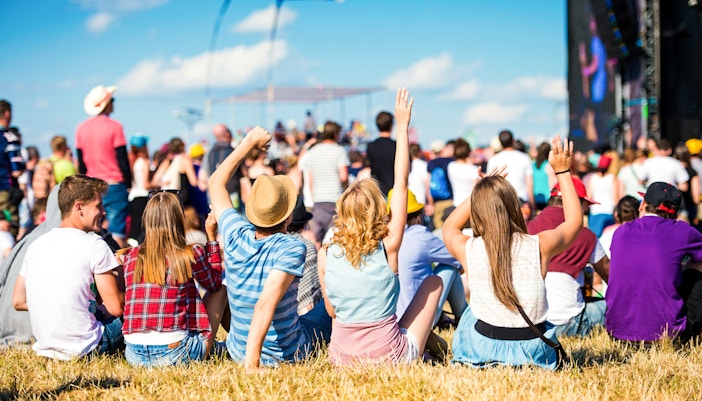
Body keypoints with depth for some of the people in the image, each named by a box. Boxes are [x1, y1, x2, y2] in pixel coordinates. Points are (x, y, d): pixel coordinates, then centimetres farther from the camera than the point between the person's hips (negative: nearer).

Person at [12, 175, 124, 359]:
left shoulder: (36, 245, 6)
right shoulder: (94, 245, -14)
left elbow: (18, 301, 10)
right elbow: (116, 308, -13)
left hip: (44, 345, 6)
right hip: (82, 347, -6)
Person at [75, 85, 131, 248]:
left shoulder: (81, 129, 8)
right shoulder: (114, 126, -8)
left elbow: (81, 164, 12)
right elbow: (123, 160, -9)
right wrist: (128, 183, -1)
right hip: (114, 186, -5)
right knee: (117, 233, -7)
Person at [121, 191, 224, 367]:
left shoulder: (130, 257, 3)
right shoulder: (191, 255, -6)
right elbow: (215, 284, 15)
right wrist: (211, 237, 21)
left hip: (134, 355, 4)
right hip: (173, 353, -4)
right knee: (222, 289, 18)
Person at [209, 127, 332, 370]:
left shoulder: (236, 237, -12)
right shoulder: (291, 249, -26)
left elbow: (216, 183, 5)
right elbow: (265, 305, -39)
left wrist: (249, 142, 10)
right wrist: (252, 361, -41)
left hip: (237, 350, 4)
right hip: (287, 355, -4)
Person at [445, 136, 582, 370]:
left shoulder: (469, 250, -13)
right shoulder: (540, 246, -15)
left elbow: (449, 228, 15)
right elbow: (574, 220, 9)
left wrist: (478, 192, 12)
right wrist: (563, 172, 14)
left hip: (483, 351, -1)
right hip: (535, 353, 1)